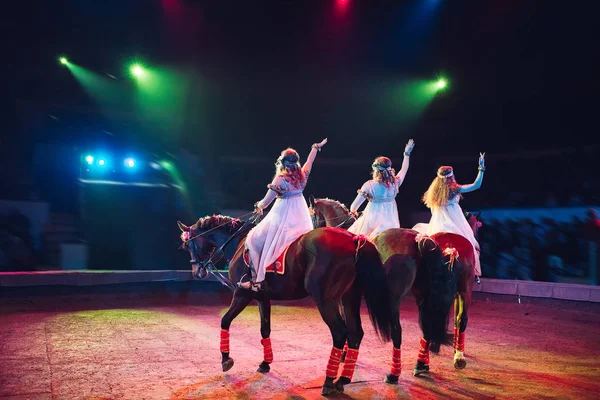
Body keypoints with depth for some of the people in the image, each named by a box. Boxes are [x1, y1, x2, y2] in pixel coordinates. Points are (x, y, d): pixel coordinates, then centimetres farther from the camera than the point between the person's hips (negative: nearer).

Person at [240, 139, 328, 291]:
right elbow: (310, 161, 22)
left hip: (282, 216, -6)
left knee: (256, 240, 4)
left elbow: (265, 202, -10)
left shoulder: (280, 179, -15)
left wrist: (258, 206, 13)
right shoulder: (302, 175, 1)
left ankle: (257, 281, 1)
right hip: (301, 216, 6)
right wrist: (316, 147, 40)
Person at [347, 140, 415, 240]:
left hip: (371, 223, -3)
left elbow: (354, 207, -9)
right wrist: (407, 153, 31)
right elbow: (404, 169, 18)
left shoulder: (369, 185, -12)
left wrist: (353, 211, 14)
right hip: (390, 224, 4)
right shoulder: (395, 183, -3)